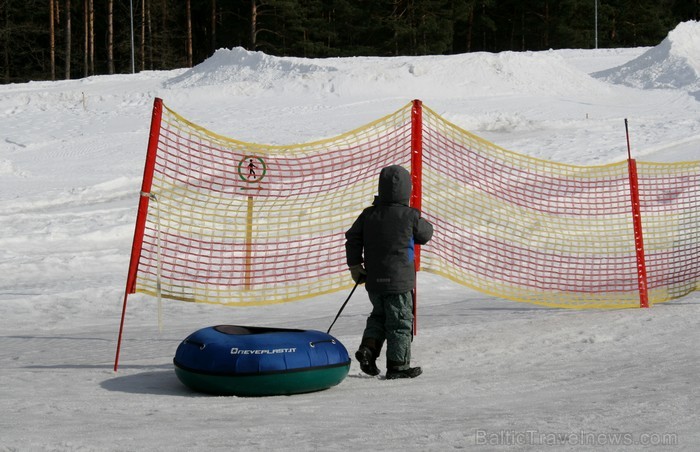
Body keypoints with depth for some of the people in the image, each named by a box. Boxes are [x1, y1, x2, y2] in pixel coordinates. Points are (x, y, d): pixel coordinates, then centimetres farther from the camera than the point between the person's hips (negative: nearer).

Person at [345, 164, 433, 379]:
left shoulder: (368, 215, 1)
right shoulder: (410, 216, -12)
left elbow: (352, 239, 4)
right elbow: (425, 234, 4)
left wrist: (355, 266, 14)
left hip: (374, 281, 5)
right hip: (399, 281, -5)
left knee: (379, 315, 23)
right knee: (400, 322, 5)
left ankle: (368, 347, 4)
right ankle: (398, 365, 8)